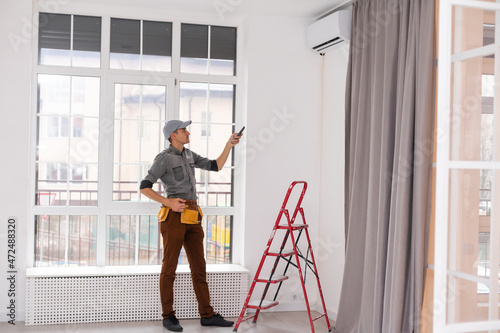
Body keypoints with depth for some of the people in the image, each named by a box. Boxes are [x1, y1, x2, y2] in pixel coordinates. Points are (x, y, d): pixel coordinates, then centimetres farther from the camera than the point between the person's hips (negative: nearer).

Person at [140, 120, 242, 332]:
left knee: (199, 266, 7)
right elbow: (144, 188, -8)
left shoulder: (189, 155, 18)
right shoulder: (163, 158, -5)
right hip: (174, 217, -7)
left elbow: (216, 166, 19)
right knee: (170, 267, 1)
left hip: (192, 218, 7)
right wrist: (169, 203, -18)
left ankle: (207, 315, 13)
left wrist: (229, 146, 9)